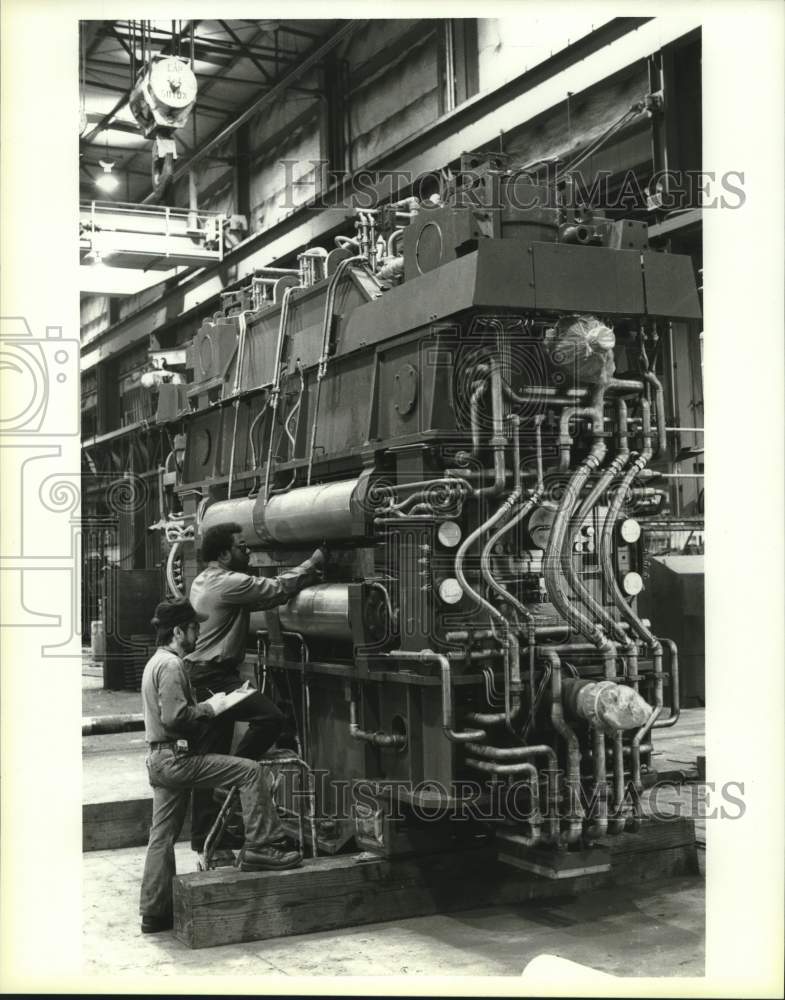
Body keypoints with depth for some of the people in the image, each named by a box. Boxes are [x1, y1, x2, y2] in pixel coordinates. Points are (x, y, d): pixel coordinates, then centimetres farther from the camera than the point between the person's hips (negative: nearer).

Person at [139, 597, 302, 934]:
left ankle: (154, 913, 17)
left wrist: (206, 706, 14)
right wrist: (210, 708, -10)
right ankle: (260, 847, -9)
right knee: (251, 771, -11)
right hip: (176, 758, -11)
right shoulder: (171, 665, -14)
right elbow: (175, 717, -23)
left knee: (162, 836, 12)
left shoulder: (157, 662, 19)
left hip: (159, 760, 11)